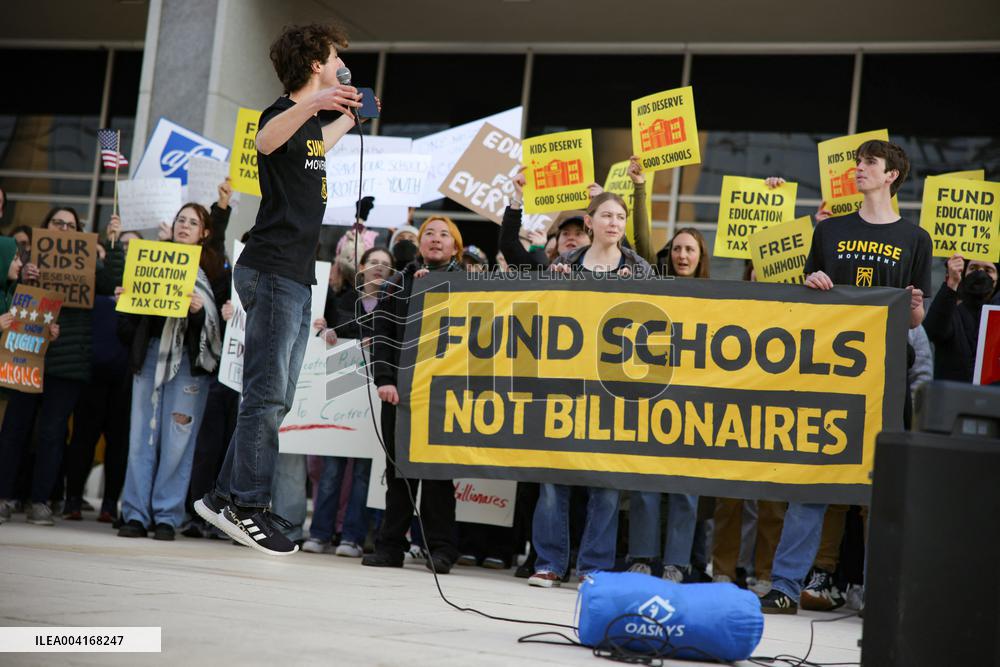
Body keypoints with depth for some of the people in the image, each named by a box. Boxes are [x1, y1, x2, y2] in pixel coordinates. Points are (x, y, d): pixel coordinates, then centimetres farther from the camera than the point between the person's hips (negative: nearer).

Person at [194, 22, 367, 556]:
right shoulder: (283, 112, -9)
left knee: (275, 397, 11)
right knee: (268, 395, -11)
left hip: (296, 275, 10)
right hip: (272, 270, -10)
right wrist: (312, 105, -50)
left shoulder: (312, 121, 19)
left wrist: (352, 117, 43)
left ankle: (226, 497, 15)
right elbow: (266, 142, -36)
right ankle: (247, 507, -9)